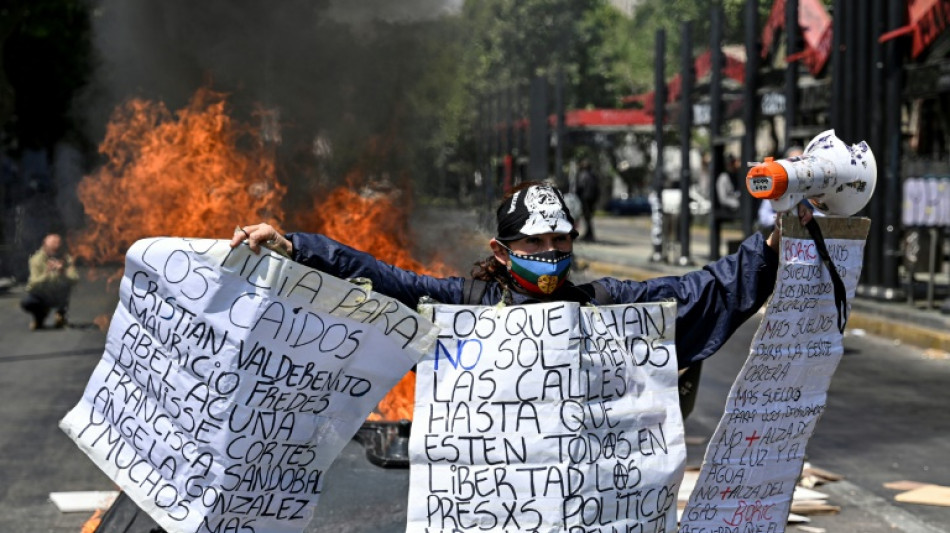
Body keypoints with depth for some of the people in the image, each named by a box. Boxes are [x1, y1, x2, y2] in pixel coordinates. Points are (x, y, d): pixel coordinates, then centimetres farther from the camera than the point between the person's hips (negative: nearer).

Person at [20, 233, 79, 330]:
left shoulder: (67, 259, -12)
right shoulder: (36, 259, -16)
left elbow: (74, 279, -24)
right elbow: (34, 283, -25)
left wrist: (63, 272, -43)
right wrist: (46, 274, -42)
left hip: (58, 296, 1)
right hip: (40, 295, -1)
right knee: (25, 302, -30)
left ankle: (60, 315, -3)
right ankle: (41, 314, 8)